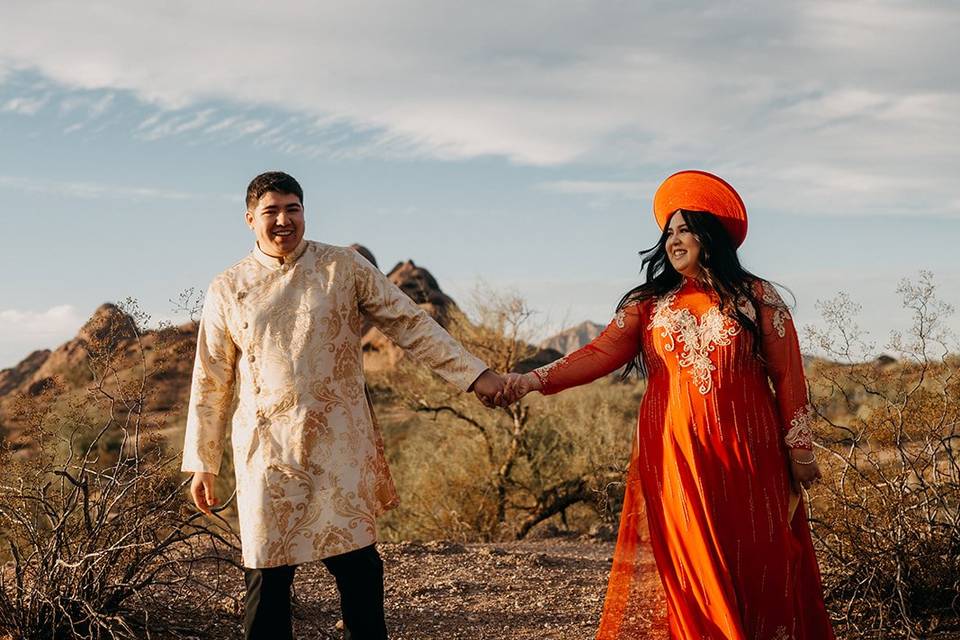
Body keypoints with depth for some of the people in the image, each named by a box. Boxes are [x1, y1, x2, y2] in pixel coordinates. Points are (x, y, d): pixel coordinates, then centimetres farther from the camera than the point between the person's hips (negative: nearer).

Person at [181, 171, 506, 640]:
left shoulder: (344, 267, 3)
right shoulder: (227, 290, 4)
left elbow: (409, 324, 4)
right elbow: (210, 383, 9)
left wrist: (475, 374, -2)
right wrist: (201, 463, 8)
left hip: (342, 445, 0)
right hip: (268, 452, 0)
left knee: (357, 565, 2)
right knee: (267, 574, 3)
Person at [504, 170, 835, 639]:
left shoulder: (758, 298, 3)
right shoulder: (649, 304, 9)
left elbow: (788, 376, 3)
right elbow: (600, 354, -3)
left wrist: (799, 448, 0)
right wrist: (533, 380, -16)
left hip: (745, 454, -1)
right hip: (673, 455, 2)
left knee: (755, 562, 0)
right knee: (685, 562, 1)